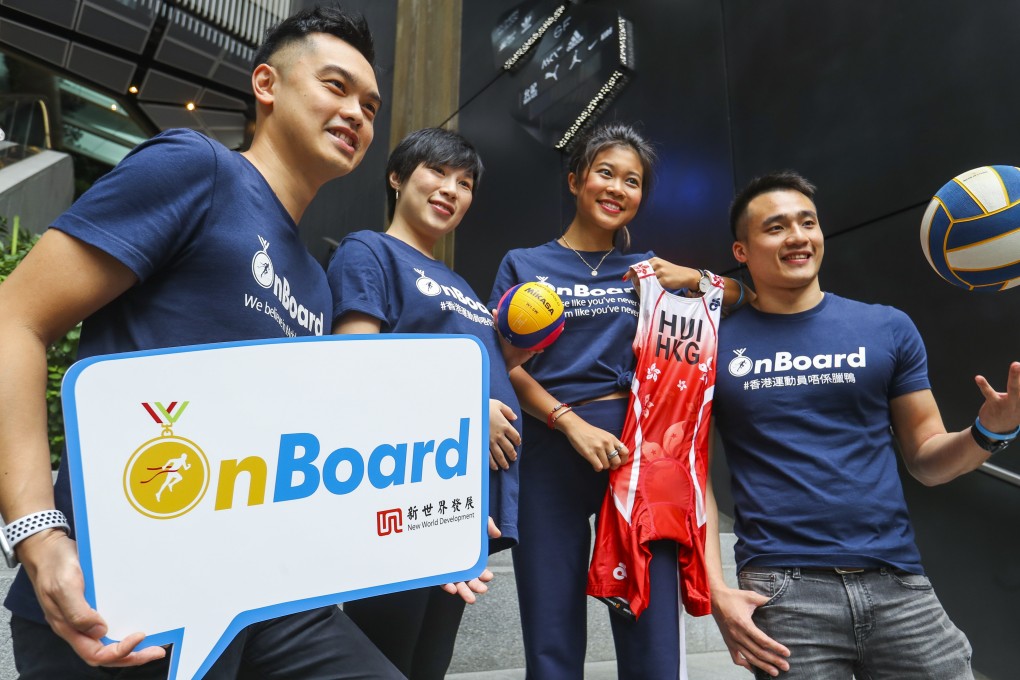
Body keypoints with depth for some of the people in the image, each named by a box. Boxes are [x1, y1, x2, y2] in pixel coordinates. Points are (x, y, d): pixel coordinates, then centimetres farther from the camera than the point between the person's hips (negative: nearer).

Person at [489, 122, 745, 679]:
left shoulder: (649, 272, 15)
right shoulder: (524, 265, 9)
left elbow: (743, 296, 20)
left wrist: (694, 277, 0)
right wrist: (572, 422, -14)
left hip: (636, 450, 2)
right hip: (549, 452, -1)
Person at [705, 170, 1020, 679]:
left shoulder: (887, 328, 4)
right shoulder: (715, 344, -2)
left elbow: (926, 459, 8)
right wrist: (714, 590, -7)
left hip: (897, 582, 3)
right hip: (784, 589, -2)